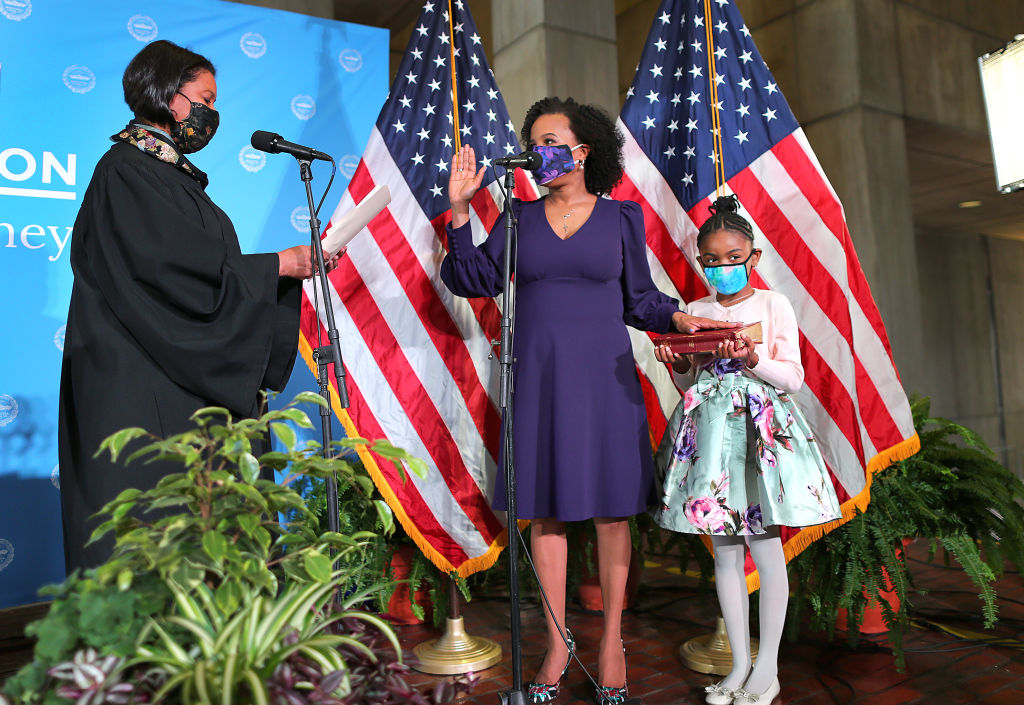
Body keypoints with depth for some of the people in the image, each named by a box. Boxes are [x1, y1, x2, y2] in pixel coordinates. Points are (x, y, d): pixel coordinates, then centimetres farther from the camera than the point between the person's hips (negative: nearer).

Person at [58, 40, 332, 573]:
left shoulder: (175, 174, 20)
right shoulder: (125, 172, -8)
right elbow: (175, 267, -18)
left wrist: (292, 266, 8)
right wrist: (279, 265, -13)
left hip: (184, 379, 9)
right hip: (141, 384, -9)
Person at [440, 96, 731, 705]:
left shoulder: (621, 217, 6)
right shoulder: (520, 217, 9)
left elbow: (639, 299, 8)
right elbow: (478, 280, -1)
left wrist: (677, 317, -11)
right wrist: (460, 210, -9)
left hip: (603, 375, -1)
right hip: (539, 378, 2)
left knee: (611, 505, 3)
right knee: (547, 507, 6)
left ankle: (612, 642, 20)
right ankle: (558, 644, 21)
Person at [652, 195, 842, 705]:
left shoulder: (773, 304, 1)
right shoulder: (694, 311, 10)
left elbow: (794, 378, -3)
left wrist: (754, 360, -19)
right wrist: (677, 363, -6)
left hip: (761, 425, -3)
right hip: (708, 428, 3)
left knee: (766, 550, 2)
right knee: (724, 551, 8)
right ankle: (739, 663, 22)